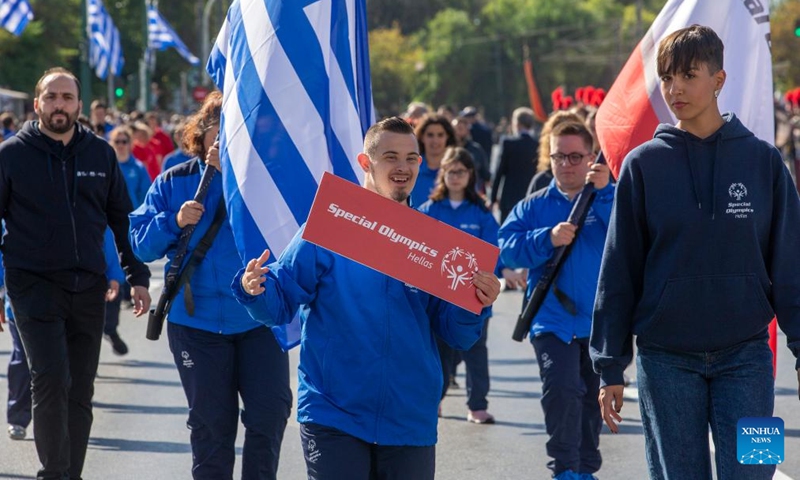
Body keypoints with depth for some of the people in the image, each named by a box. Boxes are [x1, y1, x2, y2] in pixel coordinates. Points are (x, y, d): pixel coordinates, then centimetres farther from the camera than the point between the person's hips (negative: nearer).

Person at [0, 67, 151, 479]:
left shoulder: (100, 154, 7)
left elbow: (122, 219, 13)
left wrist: (137, 276, 7)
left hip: (88, 287, 4)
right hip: (34, 286, -4)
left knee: (80, 391, 8)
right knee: (51, 380, -17)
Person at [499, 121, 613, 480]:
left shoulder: (608, 200, 3)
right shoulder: (534, 207, 7)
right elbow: (507, 249, -4)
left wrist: (605, 191, -27)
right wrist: (547, 239, -19)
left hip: (601, 324, 1)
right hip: (553, 322, -1)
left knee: (593, 400, 13)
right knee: (561, 390, -20)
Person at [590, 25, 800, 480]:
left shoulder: (762, 160, 1)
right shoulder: (643, 165, 1)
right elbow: (619, 271, 3)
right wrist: (611, 368, 1)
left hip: (745, 355, 0)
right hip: (666, 358, 0)